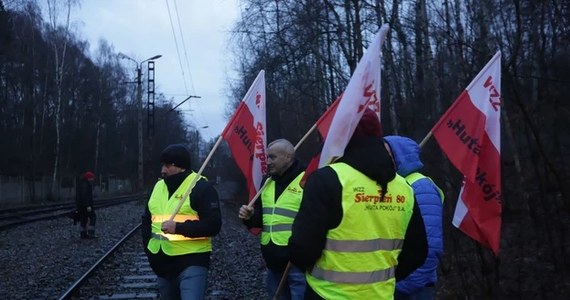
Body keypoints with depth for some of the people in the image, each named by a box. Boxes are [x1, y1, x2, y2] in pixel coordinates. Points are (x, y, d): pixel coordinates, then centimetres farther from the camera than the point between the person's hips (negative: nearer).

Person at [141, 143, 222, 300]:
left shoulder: (201, 187, -11)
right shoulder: (158, 186, 11)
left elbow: (213, 225, -18)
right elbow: (147, 220, 23)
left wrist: (178, 227, -26)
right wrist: (149, 246, 7)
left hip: (192, 263, -7)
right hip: (163, 263, 7)